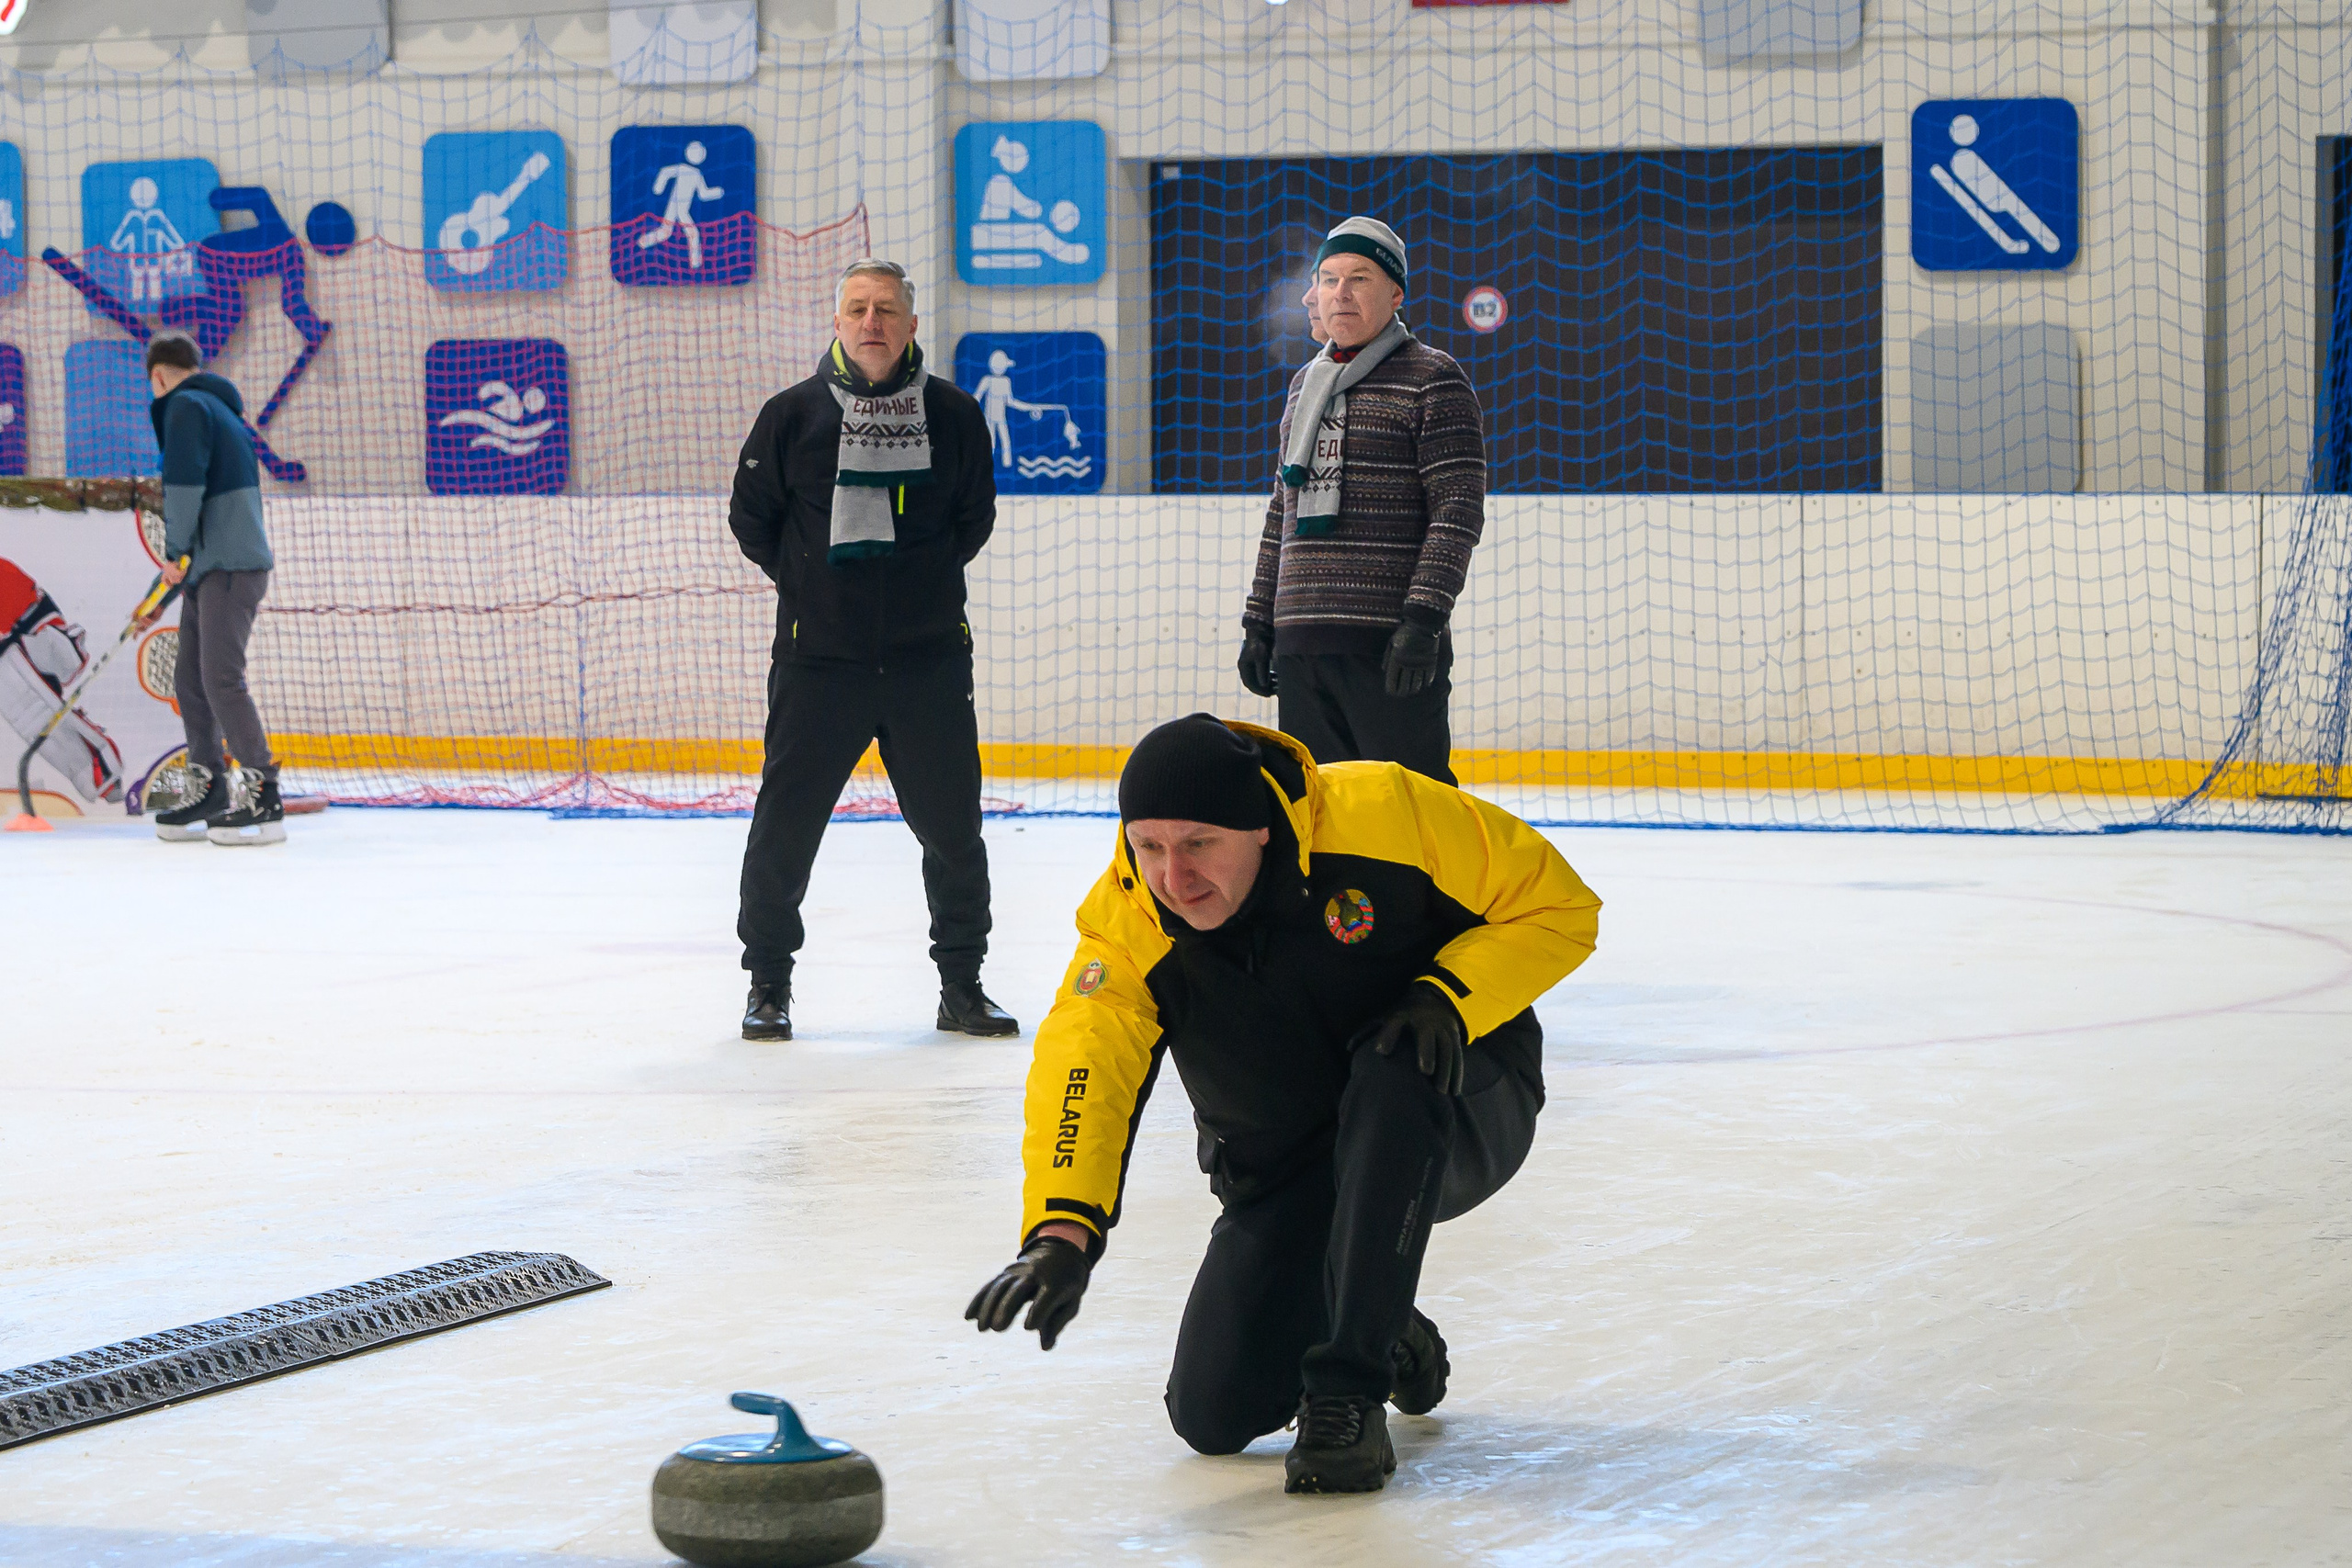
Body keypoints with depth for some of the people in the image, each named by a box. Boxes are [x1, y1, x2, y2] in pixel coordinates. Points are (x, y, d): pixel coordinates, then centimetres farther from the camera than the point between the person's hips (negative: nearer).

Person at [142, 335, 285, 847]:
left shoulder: (186, 406, -8)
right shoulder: (221, 408, 23)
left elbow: (184, 483, -19)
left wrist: (176, 552, -9)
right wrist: (184, 557, 20)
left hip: (232, 565, -10)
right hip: (208, 568, 10)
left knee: (221, 679, -14)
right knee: (191, 679, 12)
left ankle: (265, 801, -16)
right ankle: (210, 795, 17)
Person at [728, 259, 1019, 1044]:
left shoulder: (952, 415, 1)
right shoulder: (792, 415, -2)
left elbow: (974, 518, 14)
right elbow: (751, 519, 9)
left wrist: (922, 581, 10)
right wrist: (816, 584, 9)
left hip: (929, 658, 1)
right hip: (818, 660, -1)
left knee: (952, 825, 4)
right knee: (786, 823, 0)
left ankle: (962, 985, 18)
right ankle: (768, 983, 15)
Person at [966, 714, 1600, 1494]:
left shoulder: (1384, 813, -25)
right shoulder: (1127, 922, -18)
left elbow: (1557, 903, -16)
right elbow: (1084, 1063, -31)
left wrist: (1447, 999, -29)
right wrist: (1062, 1231, -46)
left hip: (1465, 1113, -3)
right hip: (1285, 1168, 3)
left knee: (1390, 1077, -39)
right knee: (1216, 1413, -9)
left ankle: (1348, 1393, -27)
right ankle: (1389, 1339, 24)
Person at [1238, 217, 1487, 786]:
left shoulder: (1432, 378, -3)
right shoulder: (1305, 383, 20)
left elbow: (1460, 508, -10)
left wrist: (1424, 619, -18)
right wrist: (1258, 621, 19)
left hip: (1388, 645, -7)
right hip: (1300, 643, 7)